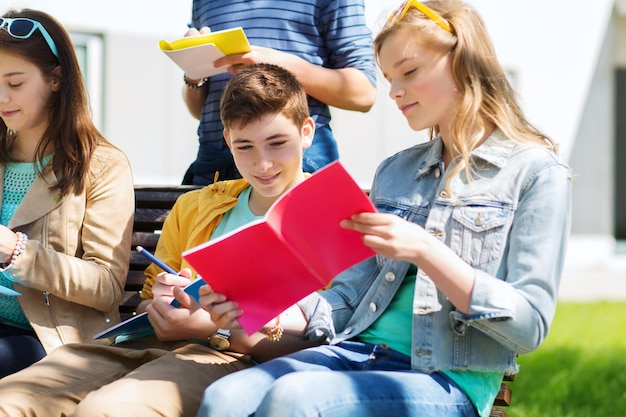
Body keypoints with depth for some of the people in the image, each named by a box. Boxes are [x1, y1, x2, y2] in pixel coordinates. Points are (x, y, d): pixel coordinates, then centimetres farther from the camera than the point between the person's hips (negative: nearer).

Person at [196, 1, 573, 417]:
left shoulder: (535, 171, 0)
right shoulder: (394, 171, 19)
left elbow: (530, 326, -8)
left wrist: (426, 251, -18)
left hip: (450, 381, -5)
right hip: (360, 352, 6)